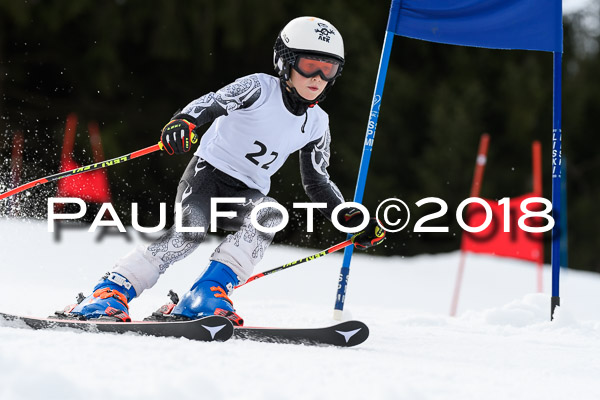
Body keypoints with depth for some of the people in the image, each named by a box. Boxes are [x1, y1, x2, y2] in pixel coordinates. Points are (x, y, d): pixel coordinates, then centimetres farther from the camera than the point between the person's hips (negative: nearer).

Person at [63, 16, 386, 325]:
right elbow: (214, 102, -27)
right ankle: (109, 293, -27)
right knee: (189, 232, -30)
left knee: (269, 214, -29)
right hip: (208, 172, -5)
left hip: (246, 196, 5)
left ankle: (207, 294, -33)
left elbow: (317, 185, 16)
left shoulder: (316, 124, 6)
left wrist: (353, 220, 4)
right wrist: (184, 121, -49)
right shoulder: (260, 88, -10)